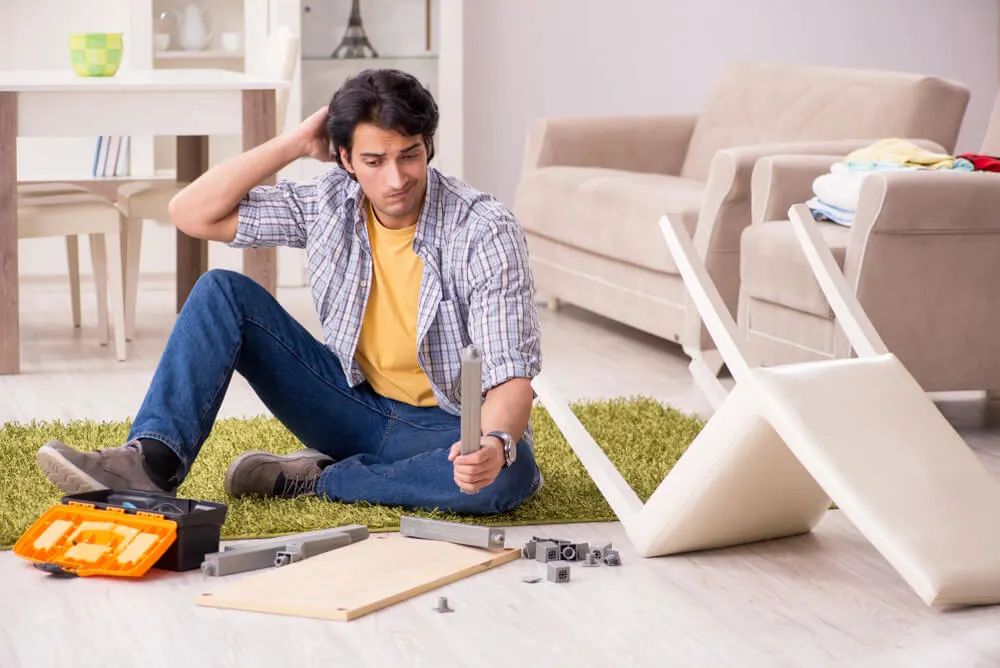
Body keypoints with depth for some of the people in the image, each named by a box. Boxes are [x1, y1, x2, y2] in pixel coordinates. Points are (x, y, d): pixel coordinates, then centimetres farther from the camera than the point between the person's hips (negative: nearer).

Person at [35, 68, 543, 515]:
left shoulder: (485, 232, -21)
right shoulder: (329, 203, -6)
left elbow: (511, 377, -27)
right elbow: (191, 214, -8)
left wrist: (496, 444, -50)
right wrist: (297, 143, -13)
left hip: (450, 426, -4)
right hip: (356, 405, 4)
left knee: (508, 474, -41)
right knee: (222, 292, -10)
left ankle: (316, 480, -23)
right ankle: (151, 463, -28)